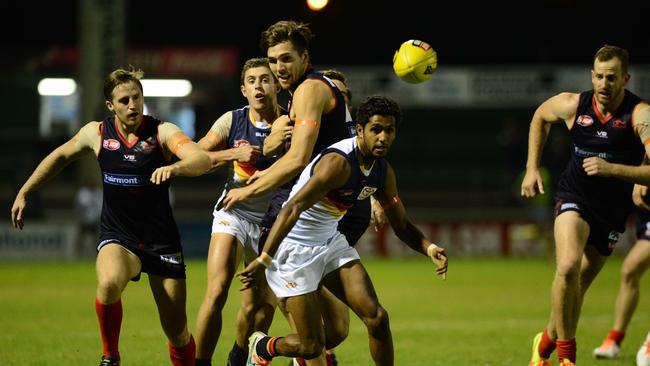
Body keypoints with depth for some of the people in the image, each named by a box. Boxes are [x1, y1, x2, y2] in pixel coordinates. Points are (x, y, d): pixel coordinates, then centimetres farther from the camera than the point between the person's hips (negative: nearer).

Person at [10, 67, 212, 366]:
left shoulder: (162, 132, -10)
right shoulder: (96, 133, -1)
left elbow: (202, 161, -26)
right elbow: (60, 156, 18)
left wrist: (174, 167, -47)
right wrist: (24, 193, 19)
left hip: (162, 241, -1)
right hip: (117, 237, 1)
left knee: (177, 332, -2)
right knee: (109, 282, -34)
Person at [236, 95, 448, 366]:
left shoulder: (383, 171, 0)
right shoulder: (339, 163, -27)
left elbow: (402, 226, 11)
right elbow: (292, 209, -34)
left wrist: (430, 248, -11)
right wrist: (263, 260, -43)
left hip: (331, 242, 8)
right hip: (294, 249, -8)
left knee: (376, 317, -9)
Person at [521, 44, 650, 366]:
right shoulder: (573, 105, -9)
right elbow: (540, 116, 15)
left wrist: (611, 169, -38)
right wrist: (532, 168, 11)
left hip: (612, 209, 0)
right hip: (574, 197, 0)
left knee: (577, 286, 9)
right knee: (568, 267, -27)